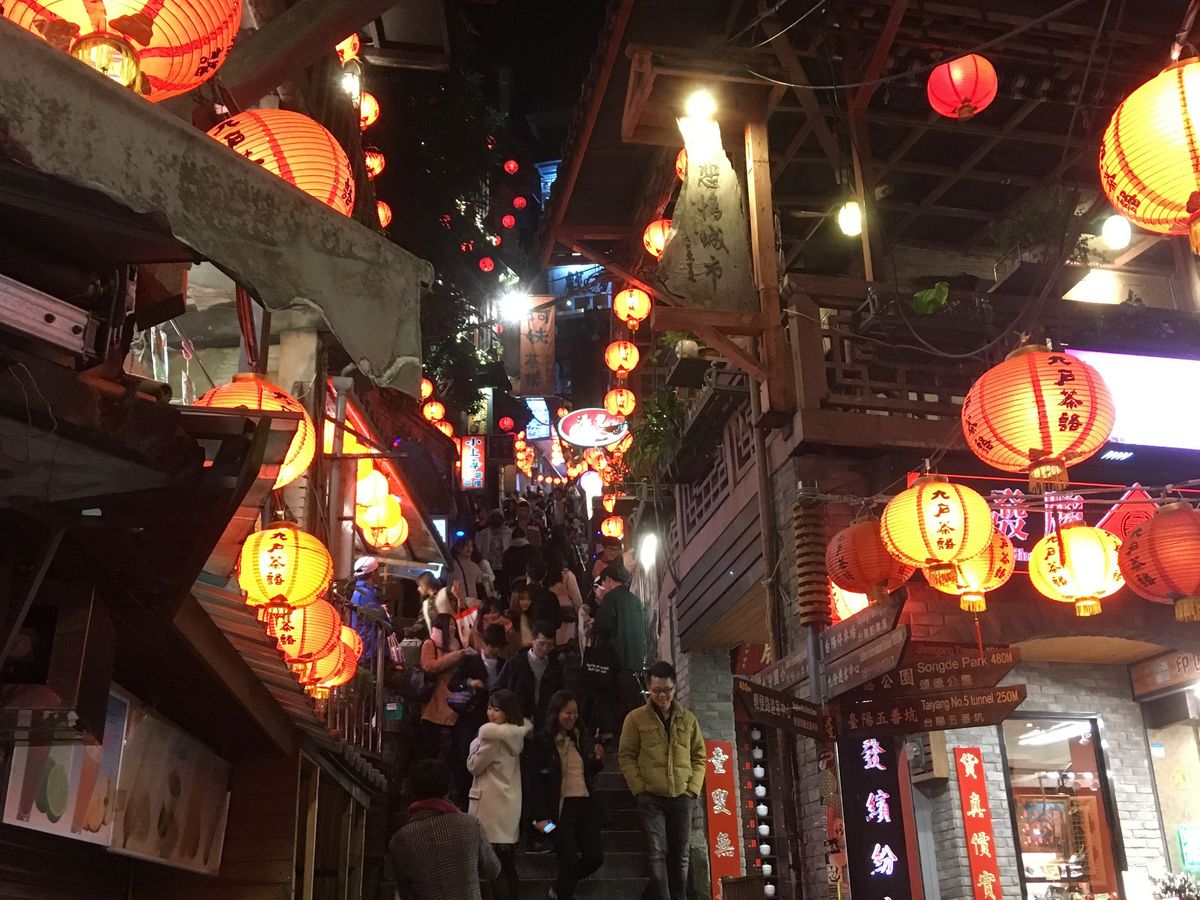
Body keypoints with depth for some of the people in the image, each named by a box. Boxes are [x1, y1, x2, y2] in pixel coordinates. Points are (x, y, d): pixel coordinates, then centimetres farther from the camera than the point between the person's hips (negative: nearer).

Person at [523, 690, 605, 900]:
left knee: (595, 857, 4)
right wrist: (540, 817, -16)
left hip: (585, 804, 6)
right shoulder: (541, 741, -8)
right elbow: (533, 781, -10)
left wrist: (598, 760, 2)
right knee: (569, 860, -7)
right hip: (560, 807, -6)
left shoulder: (579, 737, 12)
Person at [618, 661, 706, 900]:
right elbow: (626, 756, 0)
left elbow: (699, 756, 12)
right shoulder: (635, 718, 0)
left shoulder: (688, 718, 9)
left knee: (680, 854, 9)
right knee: (658, 853, -9)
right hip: (651, 797, -3)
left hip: (682, 797, 3)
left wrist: (693, 788, 0)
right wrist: (639, 788, -9)